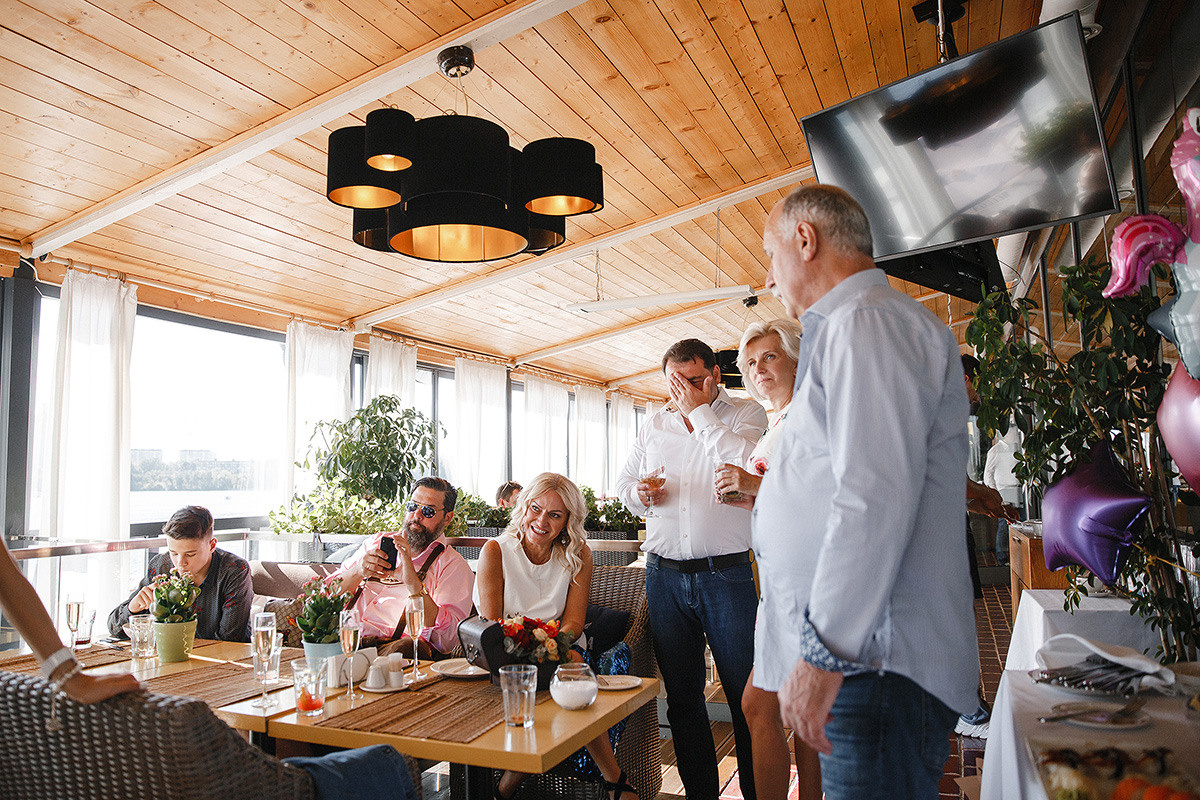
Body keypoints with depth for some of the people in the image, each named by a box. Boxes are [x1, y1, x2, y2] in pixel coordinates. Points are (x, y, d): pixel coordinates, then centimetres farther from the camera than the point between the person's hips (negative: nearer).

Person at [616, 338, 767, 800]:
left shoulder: (745, 414, 1)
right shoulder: (653, 427, 13)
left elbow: (746, 464, -19)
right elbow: (623, 483, 20)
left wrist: (699, 411, -12)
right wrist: (638, 494, -4)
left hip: (726, 573, -4)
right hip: (664, 574, 4)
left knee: (747, 695, 2)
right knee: (681, 695, 13)